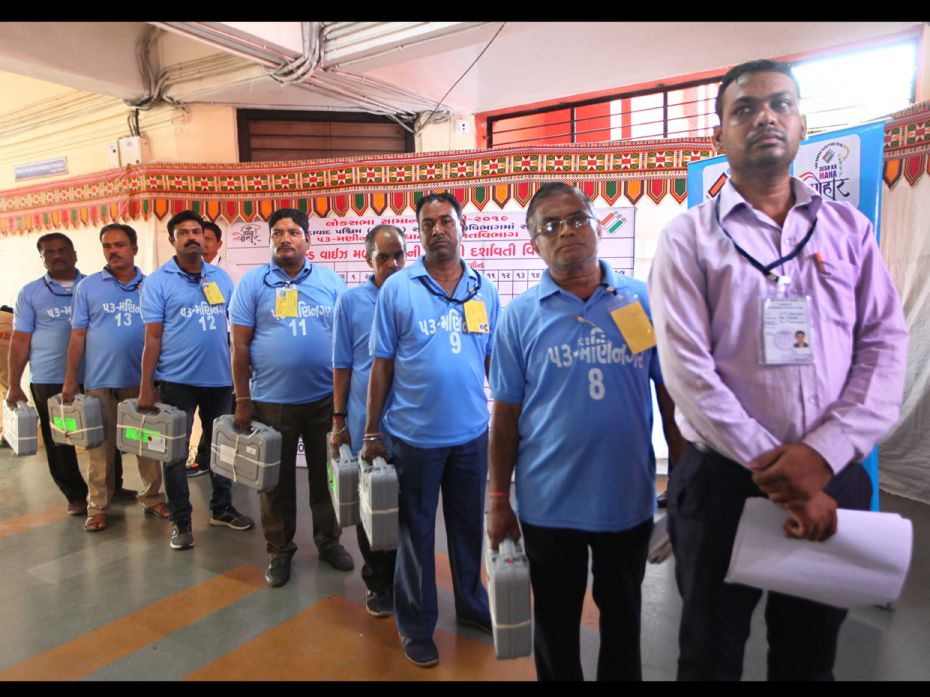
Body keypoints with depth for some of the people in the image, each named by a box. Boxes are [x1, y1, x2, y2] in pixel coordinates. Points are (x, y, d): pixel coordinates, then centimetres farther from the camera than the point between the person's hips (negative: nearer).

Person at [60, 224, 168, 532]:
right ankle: (98, 507, 18)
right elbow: (78, 335, 2)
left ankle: (152, 498, 22)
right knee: (100, 446, 7)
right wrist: (70, 379, -1)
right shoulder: (87, 287, 3)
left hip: (143, 380, 1)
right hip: (99, 382, 0)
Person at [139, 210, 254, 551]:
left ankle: (222, 508, 31)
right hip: (176, 381, -3)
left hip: (220, 378, 4)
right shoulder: (157, 282, -3)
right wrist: (145, 387, -9)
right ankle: (180, 520, 21)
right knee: (176, 452, 7)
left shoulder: (221, 277, 7)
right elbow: (152, 337, -6)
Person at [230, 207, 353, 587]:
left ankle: (329, 541, 32)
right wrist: (242, 400, -4)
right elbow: (240, 345, -1)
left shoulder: (330, 281, 3)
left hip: (325, 399, 1)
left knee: (325, 474, 14)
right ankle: (279, 551, 28)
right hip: (272, 402, -1)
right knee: (277, 481, 11)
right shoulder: (253, 283, -1)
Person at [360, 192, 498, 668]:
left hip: (473, 433, 3)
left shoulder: (485, 290, 3)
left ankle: (472, 604, 42)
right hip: (414, 435, -3)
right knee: (415, 531, 12)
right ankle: (416, 625, 31)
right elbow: (382, 364, -4)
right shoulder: (397, 288, -5)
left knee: (470, 525, 19)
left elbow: (495, 361, 8)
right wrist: (371, 433, -4)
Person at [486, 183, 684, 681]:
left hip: (629, 498, 1)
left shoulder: (643, 300, -3)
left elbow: (670, 395, 1)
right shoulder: (519, 315, -5)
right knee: (555, 623, 19)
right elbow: (505, 414, -4)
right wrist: (498, 500, -3)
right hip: (549, 504, -1)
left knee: (622, 616, 23)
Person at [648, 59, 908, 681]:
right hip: (723, 479, -3)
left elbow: (886, 347, 0)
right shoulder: (689, 237, -3)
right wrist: (779, 474, -15)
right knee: (711, 656, 13)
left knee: (811, 657, 20)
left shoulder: (849, 228, 8)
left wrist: (823, 454, -14)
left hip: (833, 479, 3)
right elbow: (687, 368, -11)